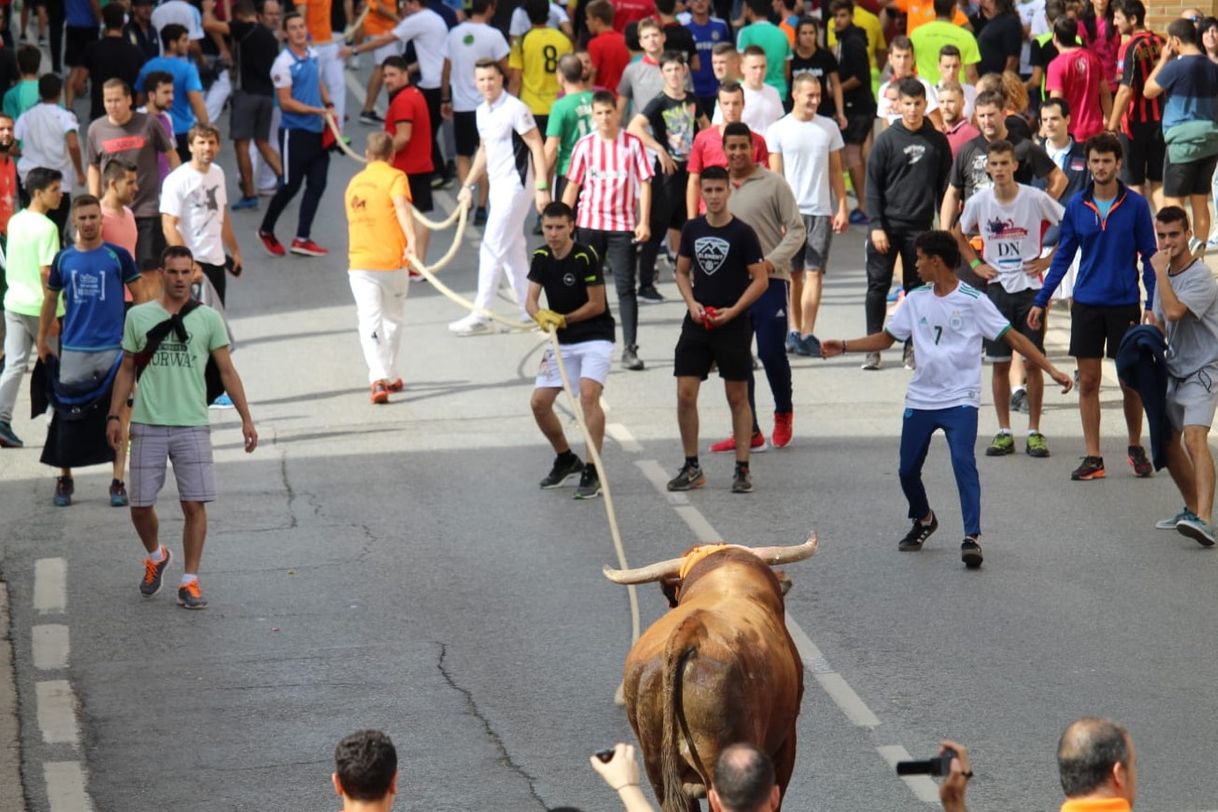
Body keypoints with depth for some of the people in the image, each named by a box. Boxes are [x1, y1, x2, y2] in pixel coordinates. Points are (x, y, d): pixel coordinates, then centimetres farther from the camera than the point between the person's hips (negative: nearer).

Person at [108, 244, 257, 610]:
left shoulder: (207, 318, 3)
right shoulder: (138, 316, 6)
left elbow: (227, 371, 5)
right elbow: (127, 370, 13)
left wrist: (246, 419, -1)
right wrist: (113, 416, 7)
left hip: (192, 425, -1)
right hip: (147, 425, 1)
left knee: (194, 504, -7)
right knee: (140, 504, 3)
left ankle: (189, 581, 2)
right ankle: (156, 556, 33)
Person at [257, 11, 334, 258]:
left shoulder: (313, 55, 7)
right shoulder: (283, 63, -16)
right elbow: (286, 102, -17)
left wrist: (329, 105, 7)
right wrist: (318, 110, -20)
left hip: (317, 131, 7)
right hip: (295, 133, -7)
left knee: (317, 184, 3)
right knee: (291, 186, 0)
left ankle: (302, 239, 7)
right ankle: (266, 230, 21)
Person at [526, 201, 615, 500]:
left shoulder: (586, 257, -16)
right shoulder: (541, 257, 2)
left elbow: (597, 305, -13)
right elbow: (531, 301, -3)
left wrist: (563, 320, -12)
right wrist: (540, 315, -24)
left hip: (595, 337, -7)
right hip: (561, 341, 7)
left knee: (588, 393, -27)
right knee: (539, 402, 2)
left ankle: (592, 472, -23)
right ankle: (566, 460, 26)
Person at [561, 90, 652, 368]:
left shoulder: (633, 144, -2)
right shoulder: (584, 145, 3)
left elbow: (644, 184, 0)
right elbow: (572, 185, 8)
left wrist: (644, 222, -6)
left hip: (623, 225, -2)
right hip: (589, 223, 2)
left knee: (626, 287, -4)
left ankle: (629, 348, -3)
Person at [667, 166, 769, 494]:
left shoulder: (743, 233, -7)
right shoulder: (692, 229, 5)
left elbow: (761, 279, -6)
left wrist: (733, 310, -15)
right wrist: (692, 303, -4)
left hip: (733, 325, -3)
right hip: (696, 323, 3)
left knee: (737, 398, 4)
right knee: (685, 394, -3)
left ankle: (742, 469, 11)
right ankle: (691, 467, 9)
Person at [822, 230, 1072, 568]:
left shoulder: (973, 301, -7)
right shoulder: (916, 300, 7)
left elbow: (1012, 337, -7)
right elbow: (886, 338, 17)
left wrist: (1051, 369, -13)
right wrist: (843, 346, 8)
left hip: (960, 400, -5)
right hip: (920, 399, 5)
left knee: (963, 462, -21)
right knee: (908, 469, 11)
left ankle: (972, 537, -22)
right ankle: (923, 520, 38)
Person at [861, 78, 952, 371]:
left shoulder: (937, 141, 4)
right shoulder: (887, 140, -1)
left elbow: (945, 186, 9)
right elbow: (873, 185, -1)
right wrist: (876, 226, -8)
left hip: (920, 226, 1)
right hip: (887, 224, -1)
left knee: (916, 287, 6)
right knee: (878, 285, 0)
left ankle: (913, 347, 12)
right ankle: (873, 346, 4)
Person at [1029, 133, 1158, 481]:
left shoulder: (1136, 205, -4)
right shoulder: (1076, 206, 2)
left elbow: (1149, 256, 0)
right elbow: (1063, 256, 10)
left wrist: (1153, 305, -6)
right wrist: (1041, 301, 7)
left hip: (1125, 304, -2)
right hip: (1086, 305, 2)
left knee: (1131, 381, 5)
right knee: (1088, 382, 2)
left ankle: (1136, 449, 24)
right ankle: (1093, 459, 7)